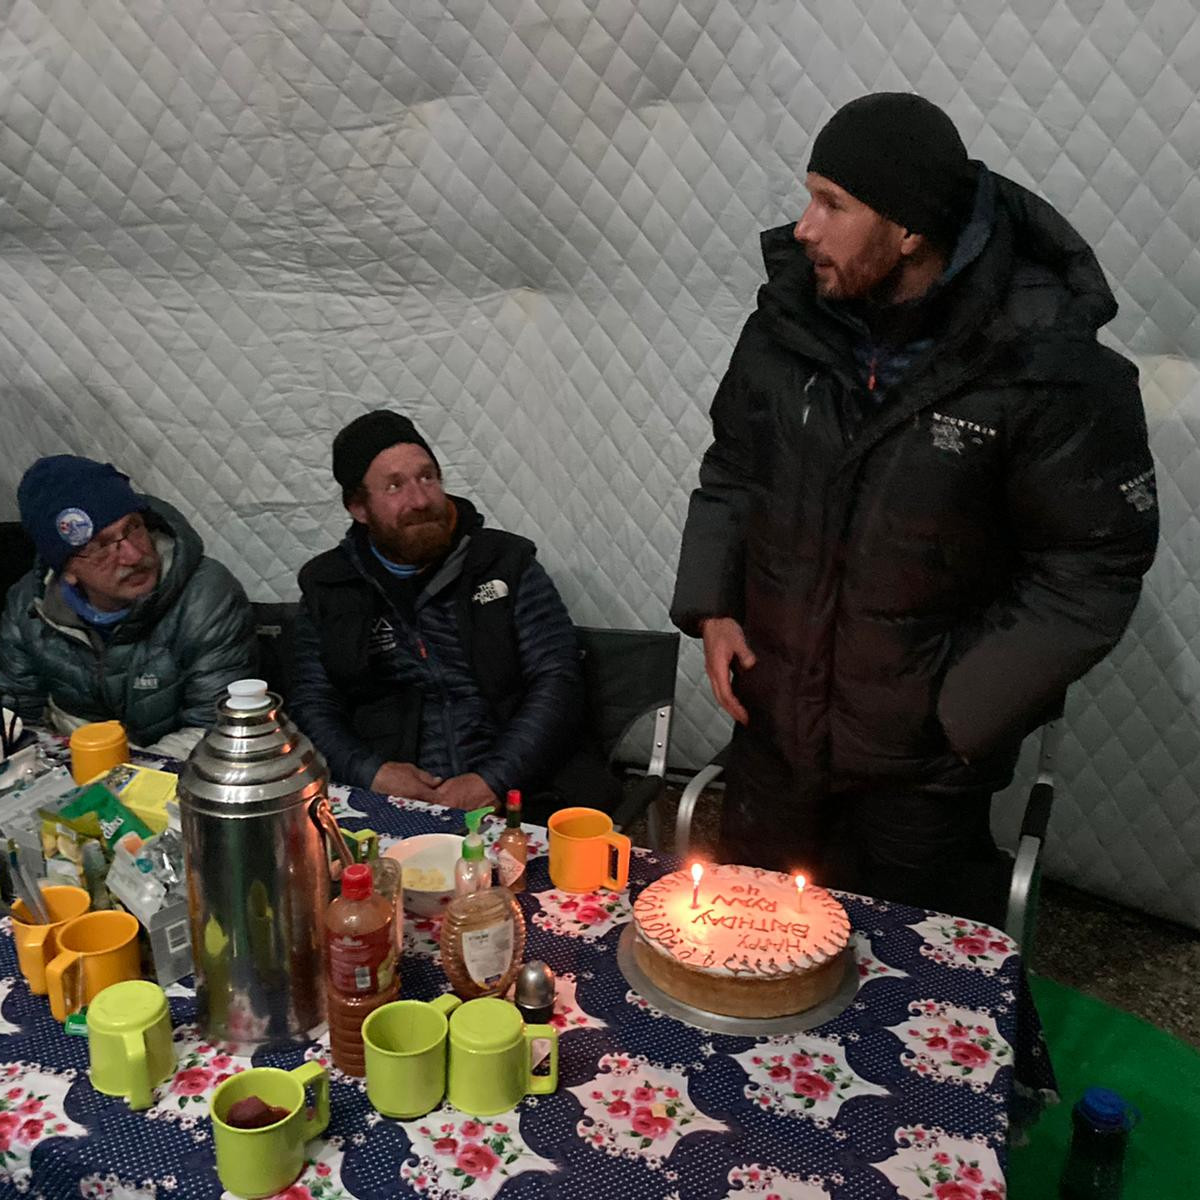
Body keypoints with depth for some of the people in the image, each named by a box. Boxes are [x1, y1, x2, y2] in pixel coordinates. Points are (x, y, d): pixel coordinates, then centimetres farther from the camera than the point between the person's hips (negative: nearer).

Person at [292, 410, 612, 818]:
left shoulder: (506, 563, 7)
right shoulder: (327, 587, 13)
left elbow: (556, 683, 0)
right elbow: (314, 705, 10)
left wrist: (493, 780, -13)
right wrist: (371, 772, -10)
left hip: (517, 790, 0)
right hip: (392, 798, 1)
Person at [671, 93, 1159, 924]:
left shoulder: (1048, 369, -20)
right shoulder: (791, 319, -6)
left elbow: (1093, 567, -13)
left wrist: (965, 712, -15)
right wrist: (710, 604, -2)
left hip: (922, 762, -4)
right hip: (774, 726, 5)